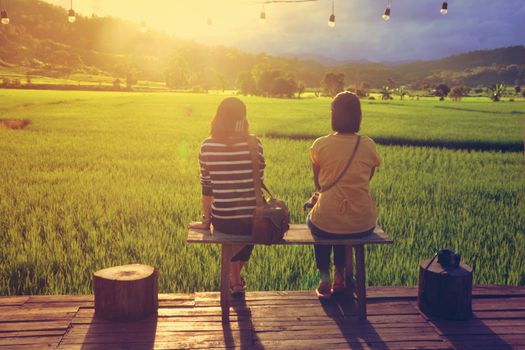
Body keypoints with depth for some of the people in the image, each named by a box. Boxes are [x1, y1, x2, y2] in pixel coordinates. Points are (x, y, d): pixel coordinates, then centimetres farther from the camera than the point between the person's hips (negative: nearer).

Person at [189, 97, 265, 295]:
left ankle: (234, 281, 52)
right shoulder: (254, 144, -10)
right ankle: (236, 278, 56)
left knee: (231, 237, 38)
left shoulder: (207, 146, -7)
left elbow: (207, 188, 0)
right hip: (252, 220, -1)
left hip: (222, 221, 1)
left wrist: (206, 220, 11)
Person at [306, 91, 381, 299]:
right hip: (363, 226, 2)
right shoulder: (368, 145, -2)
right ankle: (340, 277, 42)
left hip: (326, 226, -2)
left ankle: (324, 278, 32)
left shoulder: (320, 145, -7)